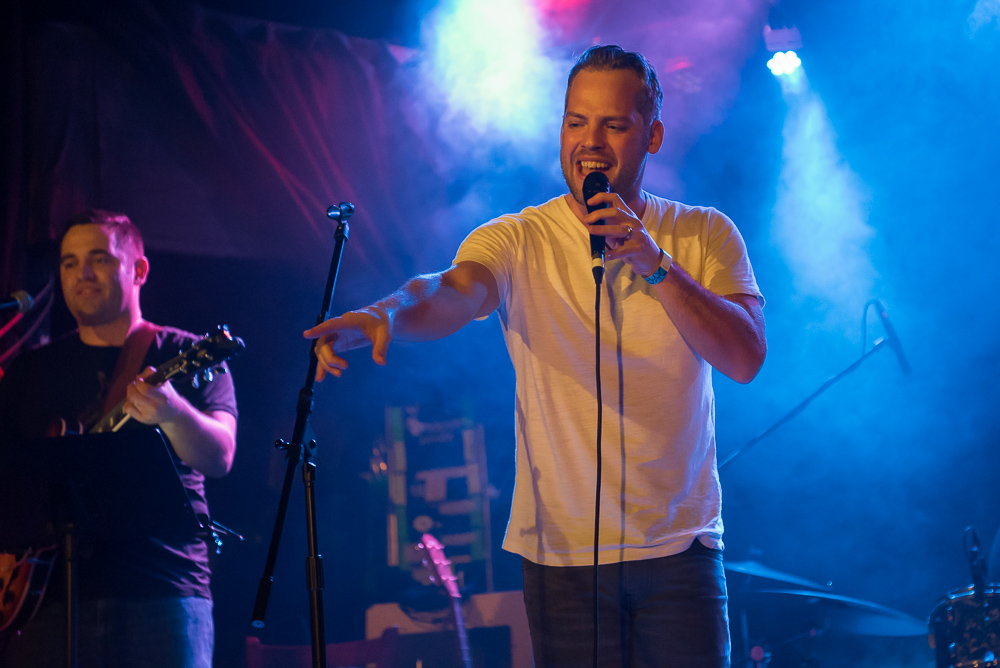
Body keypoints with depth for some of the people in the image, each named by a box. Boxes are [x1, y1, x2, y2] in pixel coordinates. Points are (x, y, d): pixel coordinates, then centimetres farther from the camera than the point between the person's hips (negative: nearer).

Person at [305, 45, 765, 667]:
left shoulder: (707, 235, 1)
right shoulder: (518, 241, -3)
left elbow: (746, 358, -11)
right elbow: (451, 294, -24)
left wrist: (654, 263, -22)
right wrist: (385, 314, -47)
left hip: (680, 546, 1)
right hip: (562, 550, -1)